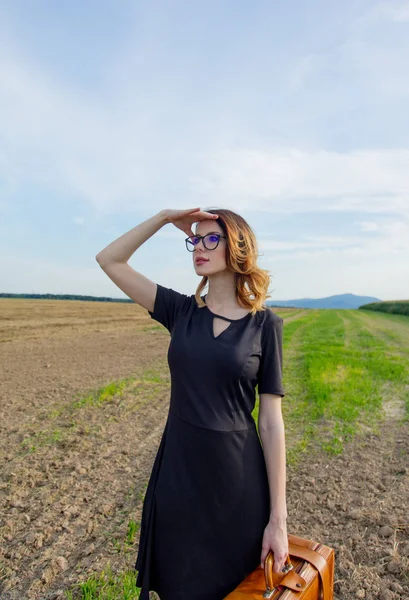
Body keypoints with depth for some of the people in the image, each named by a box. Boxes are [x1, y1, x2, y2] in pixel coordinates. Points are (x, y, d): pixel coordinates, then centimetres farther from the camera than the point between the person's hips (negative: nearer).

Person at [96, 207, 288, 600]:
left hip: (238, 481, -2)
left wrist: (278, 518, -5)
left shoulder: (264, 324, -6)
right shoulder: (181, 311, 0)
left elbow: (271, 421, -6)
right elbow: (109, 260, 1)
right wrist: (165, 217, -7)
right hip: (177, 475, 2)